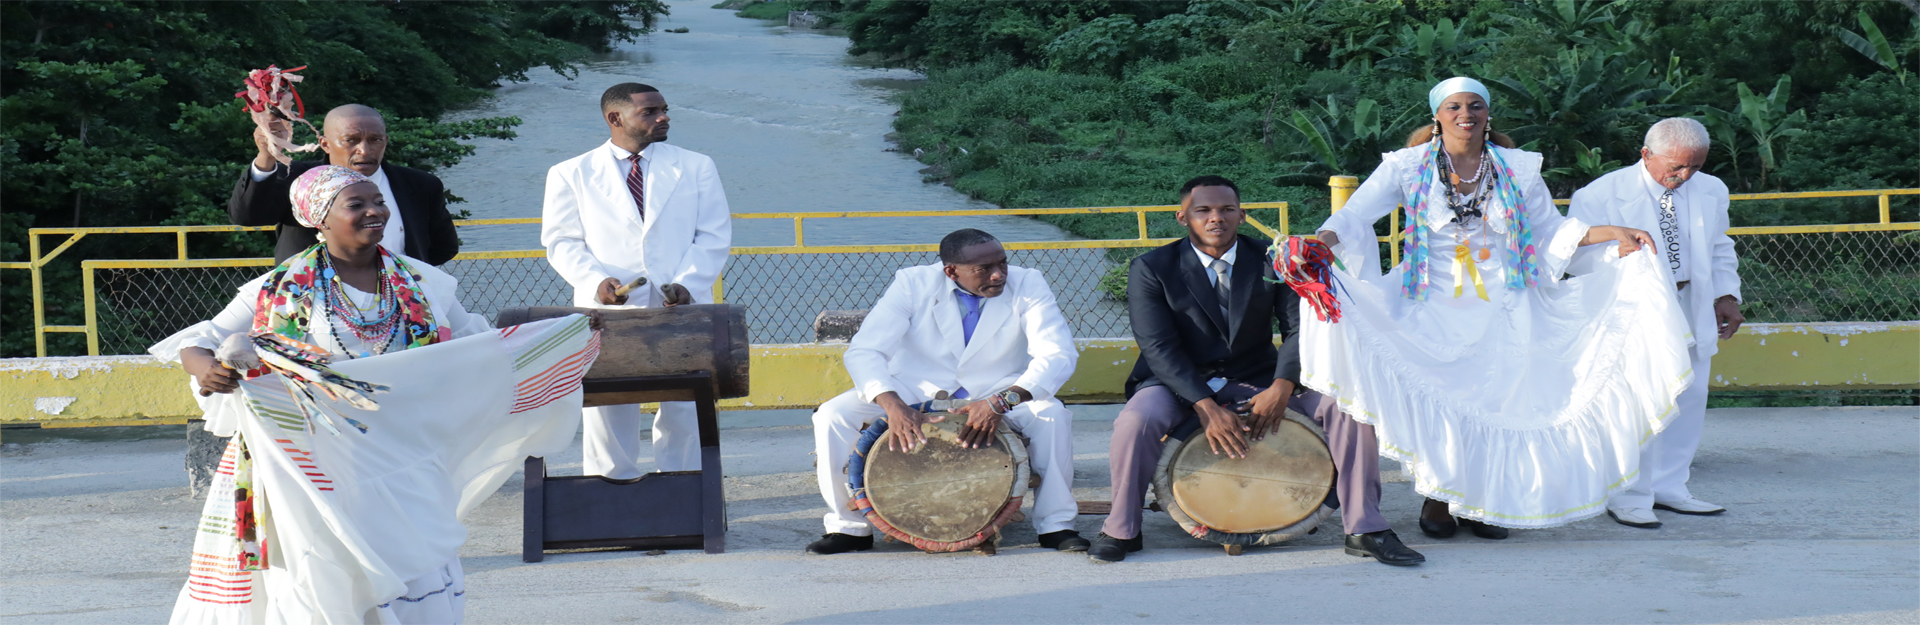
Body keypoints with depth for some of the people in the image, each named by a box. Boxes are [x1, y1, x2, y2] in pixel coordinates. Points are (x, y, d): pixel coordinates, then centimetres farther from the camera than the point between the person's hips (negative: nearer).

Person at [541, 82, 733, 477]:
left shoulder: (695, 168, 13)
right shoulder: (571, 175, 10)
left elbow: (715, 236, 8)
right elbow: (562, 242, 5)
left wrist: (686, 284, -10)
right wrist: (597, 281, -14)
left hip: (681, 311, 1)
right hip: (609, 312, -1)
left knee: (683, 410, 0)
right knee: (608, 407, 0)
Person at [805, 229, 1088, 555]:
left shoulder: (1027, 284, -15)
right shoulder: (912, 283, -15)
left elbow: (1059, 355, -25)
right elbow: (863, 352, -21)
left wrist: (1002, 402, -41)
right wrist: (893, 405, -42)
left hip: (998, 391, 0)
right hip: (916, 391, 0)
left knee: (1052, 414, -31)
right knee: (832, 415, -21)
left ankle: (1055, 525, -14)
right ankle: (850, 527, -5)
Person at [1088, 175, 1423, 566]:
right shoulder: (1151, 269, -7)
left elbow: (1299, 328, -8)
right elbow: (1159, 347, -16)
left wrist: (1281, 387, -28)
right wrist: (1206, 407, -29)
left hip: (1259, 383, 2)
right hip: (1182, 386, -2)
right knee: (1136, 420, -33)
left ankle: (1364, 530, -9)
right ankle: (1121, 531, -10)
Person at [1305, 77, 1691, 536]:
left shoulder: (1518, 168, 7)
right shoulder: (1409, 167, 1)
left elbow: (1551, 231, 12)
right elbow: (1356, 215, -6)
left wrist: (1613, 234, 1)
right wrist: (1323, 240, -26)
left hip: (1500, 312, 2)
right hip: (1433, 310, -2)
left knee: (1497, 399, -2)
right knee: (1432, 400, -9)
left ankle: (1481, 502, 14)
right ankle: (1438, 498, 11)